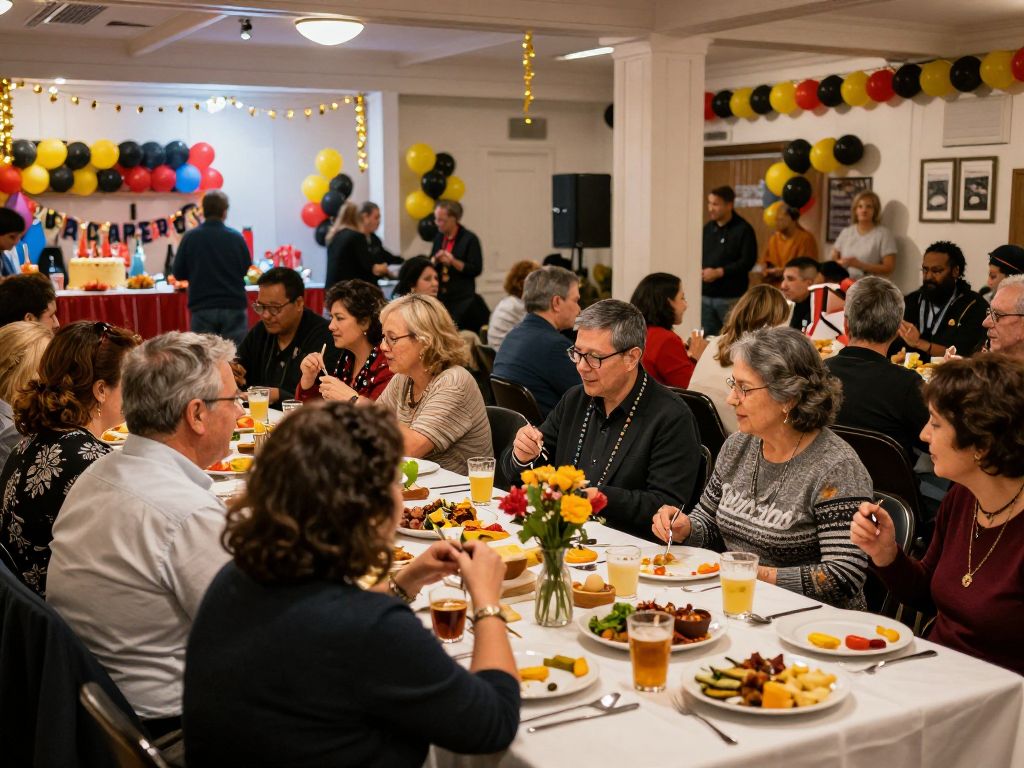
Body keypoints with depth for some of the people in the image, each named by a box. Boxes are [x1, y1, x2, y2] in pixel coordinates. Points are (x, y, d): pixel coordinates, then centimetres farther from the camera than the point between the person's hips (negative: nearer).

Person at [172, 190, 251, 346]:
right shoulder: (236, 237, -5)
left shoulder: (190, 237, -6)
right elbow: (247, 269, 8)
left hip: (202, 309, 0)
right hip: (233, 307, 0)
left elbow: (178, 273, 2)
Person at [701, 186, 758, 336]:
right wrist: (700, 271, -2)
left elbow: (748, 261, -13)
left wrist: (719, 272, -17)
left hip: (731, 297, -6)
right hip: (706, 295, 6)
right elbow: (699, 255, 20)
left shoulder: (743, 229, -6)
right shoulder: (708, 228, 14)